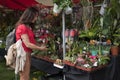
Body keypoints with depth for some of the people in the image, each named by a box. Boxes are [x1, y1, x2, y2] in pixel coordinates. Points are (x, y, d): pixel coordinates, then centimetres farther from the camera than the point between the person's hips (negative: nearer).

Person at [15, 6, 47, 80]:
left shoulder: (29, 27, 13)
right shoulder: (22, 27, -16)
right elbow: (28, 44, -18)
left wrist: (40, 45, 3)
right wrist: (40, 48, -9)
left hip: (27, 54, 9)